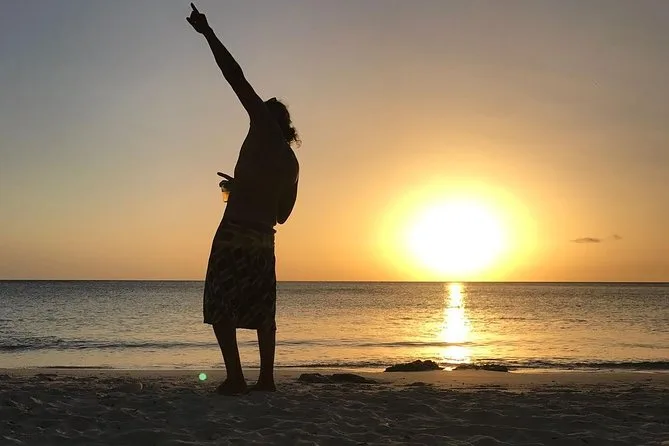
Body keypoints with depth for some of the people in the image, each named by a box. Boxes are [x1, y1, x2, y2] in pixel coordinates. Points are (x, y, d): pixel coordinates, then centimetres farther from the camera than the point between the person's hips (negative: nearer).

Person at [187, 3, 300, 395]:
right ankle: (267, 378, 11)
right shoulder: (292, 165, 18)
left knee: (220, 308, -5)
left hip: (235, 233, -7)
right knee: (263, 312, 12)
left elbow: (236, 76, -3)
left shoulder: (265, 125, 1)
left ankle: (236, 378, -12)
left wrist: (208, 33, 1)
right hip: (265, 240, 7)